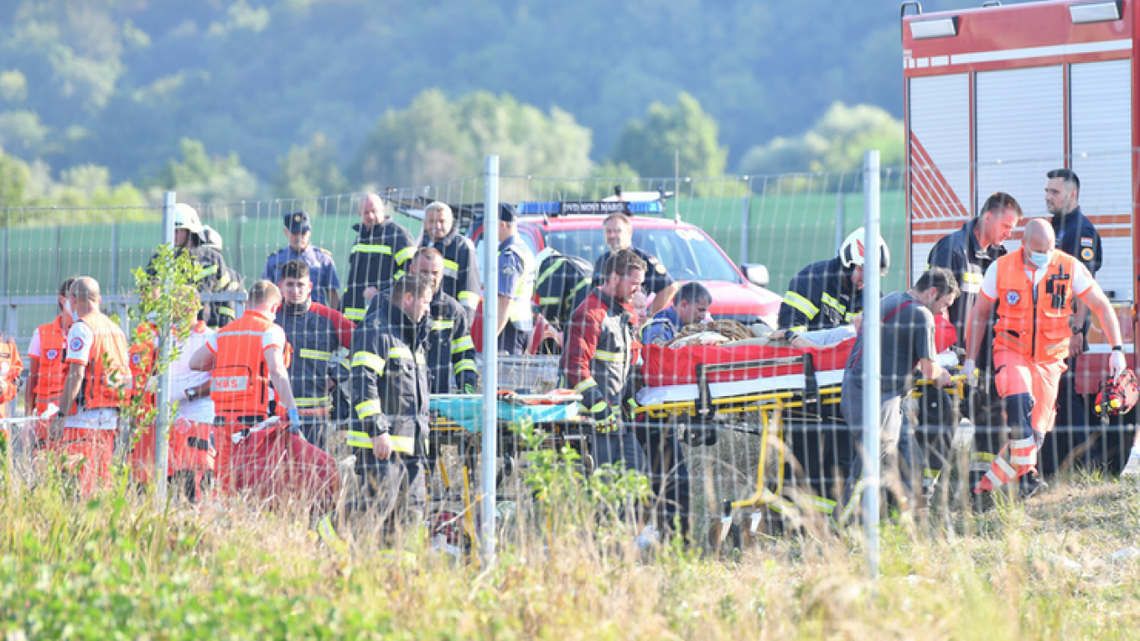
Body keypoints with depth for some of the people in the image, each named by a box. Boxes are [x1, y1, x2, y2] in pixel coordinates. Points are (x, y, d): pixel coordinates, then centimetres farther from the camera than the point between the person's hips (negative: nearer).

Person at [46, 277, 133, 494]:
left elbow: (76, 374, -16)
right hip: (111, 418, 8)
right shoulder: (116, 329, 17)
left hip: (84, 418, -8)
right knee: (101, 480, 9)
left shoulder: (81, 328, -8)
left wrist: (61, 415, -17)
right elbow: (126, 376, 17)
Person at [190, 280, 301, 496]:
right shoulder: (270, 330, -1)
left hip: (222, 414, 5)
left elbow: (195, 362, 17)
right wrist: (291, 408, -17)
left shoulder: (224, 332, 16)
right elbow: (276, 369, -15)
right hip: (252, 416, -5)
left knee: (225, 476, 9)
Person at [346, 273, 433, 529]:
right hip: (382, 442, -9)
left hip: (411, 443, 9)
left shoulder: (412, 335, 24)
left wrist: (420, 436, 28)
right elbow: (364, 383, -17)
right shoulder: (376, 331, -8)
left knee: (411, 514, 6)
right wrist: (377, 430, -21)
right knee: (379, 508, -15)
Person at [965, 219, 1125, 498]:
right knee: (1019, 401, -31)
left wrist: (1117, 348, -8)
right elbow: (980, 313, 6)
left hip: (1048, 359, 2)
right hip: (1011, 351, -2)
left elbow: (1102, 307, 1)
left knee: (1035, 431, -1)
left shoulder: (1070, 268, -5)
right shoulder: (1001, 269, -5)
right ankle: (1026, 475, -28)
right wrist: (971, 358, 5)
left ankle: (987, 485, 11)